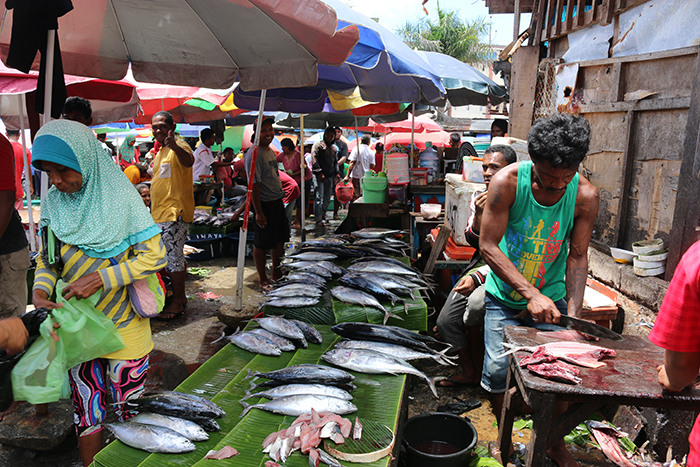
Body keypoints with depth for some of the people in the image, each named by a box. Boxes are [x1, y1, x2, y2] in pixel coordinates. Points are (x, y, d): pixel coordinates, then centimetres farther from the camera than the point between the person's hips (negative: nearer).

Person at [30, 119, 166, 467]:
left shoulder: (119, 197, -15)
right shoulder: (54, 202, -1)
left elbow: (154, 255, -16)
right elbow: (47, 256, 7)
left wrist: (99, 279, -23)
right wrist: (40, 288, -13)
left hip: (123, 325, -3)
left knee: (128, 411, 11)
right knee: (87, 411, 16)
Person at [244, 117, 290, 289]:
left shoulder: (270, 151, 12)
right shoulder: (254, 153, -16)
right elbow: (253, 184, -19)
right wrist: (258, 212, -21)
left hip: (278, 201, 9)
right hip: (264, 204, -9)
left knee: (279, 239, 17)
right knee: (261, 244, 2)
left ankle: (276, 273, 33)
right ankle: (263, 280, 15)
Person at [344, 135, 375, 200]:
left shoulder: (356, 149, -6)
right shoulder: (371, 152, 4)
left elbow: (352, 163, -11)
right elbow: (372, 166, 5)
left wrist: (347, 176, -11)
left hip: (355, 176, -3)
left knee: (355, 196, -3)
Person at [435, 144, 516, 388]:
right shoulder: (479, 198, 9)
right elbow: (473, 242, 8)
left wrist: (478, 277, -26)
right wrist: (478, 215, -13)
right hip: (482, 264, 6)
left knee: (476, 302, -34)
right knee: (445, 321, -4)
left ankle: (477, 366, -4)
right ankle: (468, 371, 22)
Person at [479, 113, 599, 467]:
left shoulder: (585, 195, -14)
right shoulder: (507, 182, -22)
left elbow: (577, 256, -9)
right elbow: (488, 246, -22)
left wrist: (573, 312, -19)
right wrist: (530, 293, -29)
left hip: (551, 298, 2)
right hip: (505, 295, -2)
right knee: (498, 369, -4)